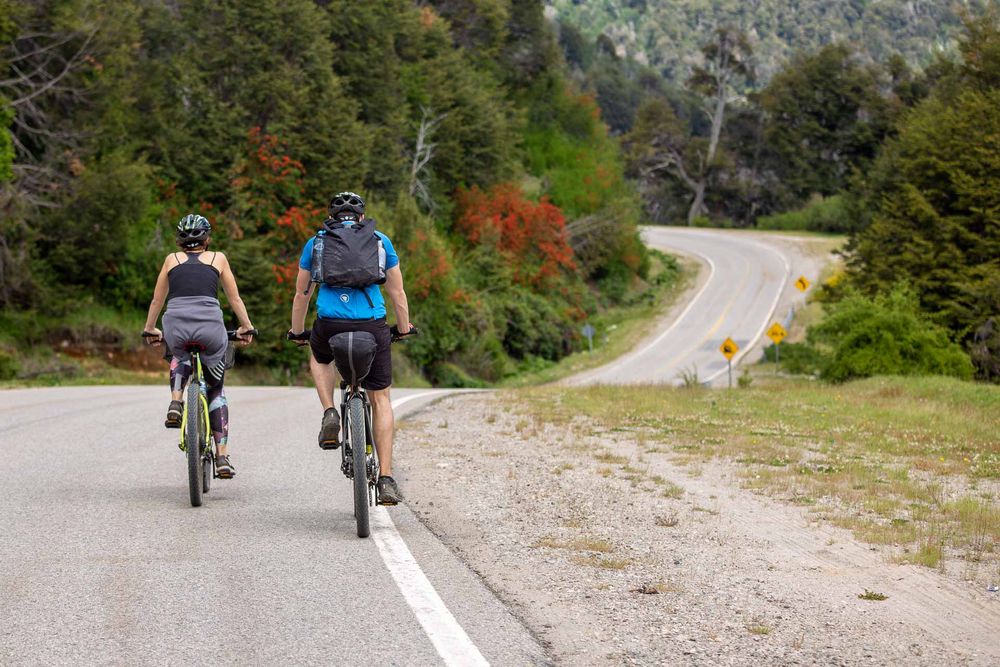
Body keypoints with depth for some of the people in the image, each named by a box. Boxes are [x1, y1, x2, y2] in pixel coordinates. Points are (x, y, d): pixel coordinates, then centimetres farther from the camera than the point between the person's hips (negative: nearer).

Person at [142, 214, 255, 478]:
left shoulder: (172, 259, 21)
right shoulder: (218, 258, 18)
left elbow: (157, 301, 26)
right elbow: (234, 298, 21)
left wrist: (150, 329, 40)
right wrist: (246, 327, 34)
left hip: (176, 324, 1)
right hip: (210, 325, -1)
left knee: (179, 357, 39)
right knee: (217, 389, 17)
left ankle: (175, 402, 11)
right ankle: (222, 457, 7)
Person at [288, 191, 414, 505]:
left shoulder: (316, 242, 17)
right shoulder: (380, 241, 16)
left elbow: (301, 294, 24)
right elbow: (397, 291, 20)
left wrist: (296, 332, 38)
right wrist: (404, 328, 35)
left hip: (330, 326, 0)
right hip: (372, 326, 0)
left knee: (319, 357, 37)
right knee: (380, 400, 13)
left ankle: (330, 416, 13)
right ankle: (386, 479, 5)